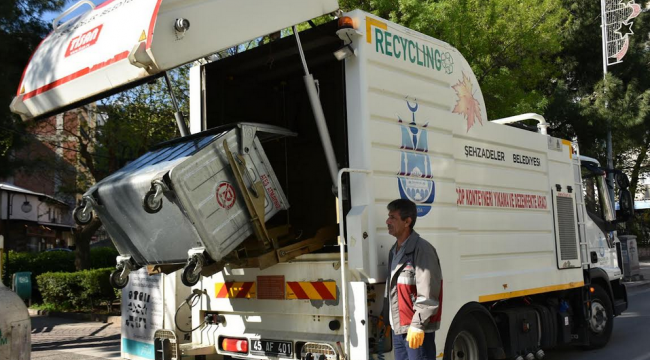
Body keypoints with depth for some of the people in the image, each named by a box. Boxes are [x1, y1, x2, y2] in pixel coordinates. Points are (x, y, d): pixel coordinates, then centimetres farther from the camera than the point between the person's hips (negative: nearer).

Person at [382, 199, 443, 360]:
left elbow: (427, 294, -19)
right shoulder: (394, 251, 15)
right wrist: (385, 316, 21)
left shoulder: (422, 249, -14)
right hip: (398, 328, 9)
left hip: (418, 330, -9)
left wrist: (417, 325, -22)